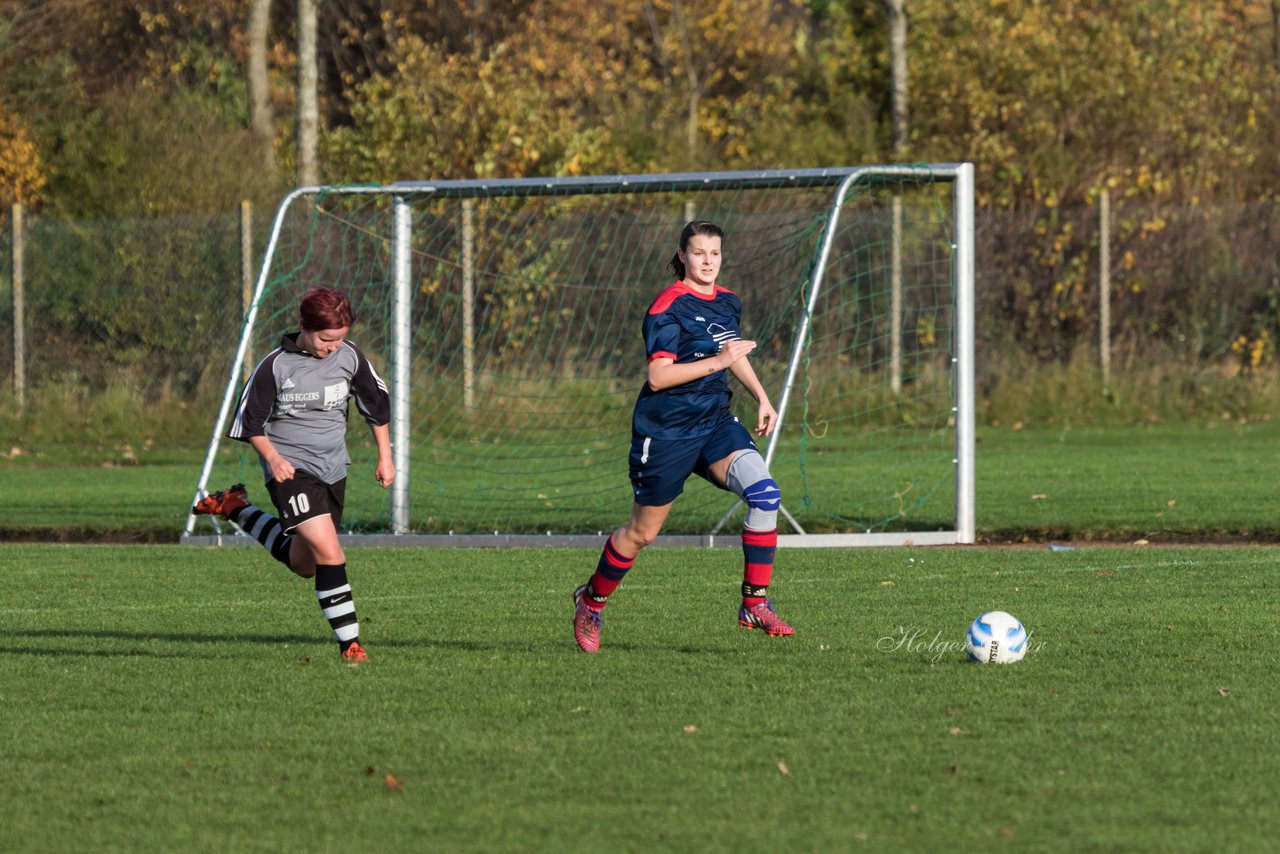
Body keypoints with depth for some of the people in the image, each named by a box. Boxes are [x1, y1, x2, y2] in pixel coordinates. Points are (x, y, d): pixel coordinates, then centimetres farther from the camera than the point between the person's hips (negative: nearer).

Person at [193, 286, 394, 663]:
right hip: (291, 468, -6)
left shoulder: (350, 357, -2)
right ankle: (350, 643, -20)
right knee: (329, 551, -24)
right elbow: (252, 422, -3)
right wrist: (272, 457, -18)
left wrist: (385, 457, 12)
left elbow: (377, 404, 13)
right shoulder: (274, 367, -14)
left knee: (303, 564, 18)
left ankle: (236, 510, 37)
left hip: (333, 468, 6)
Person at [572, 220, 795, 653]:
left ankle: (755, 604, -12)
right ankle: (592, 601, 32)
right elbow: (658, 376, -23)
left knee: (764, 493, -18)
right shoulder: (669, 307, -16)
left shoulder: (728, 302, 8)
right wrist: (717, 361, -27)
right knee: (643, 532, 6)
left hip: (715, 422, 6)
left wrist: (762, 397, 20)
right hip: (665, 431, -6)